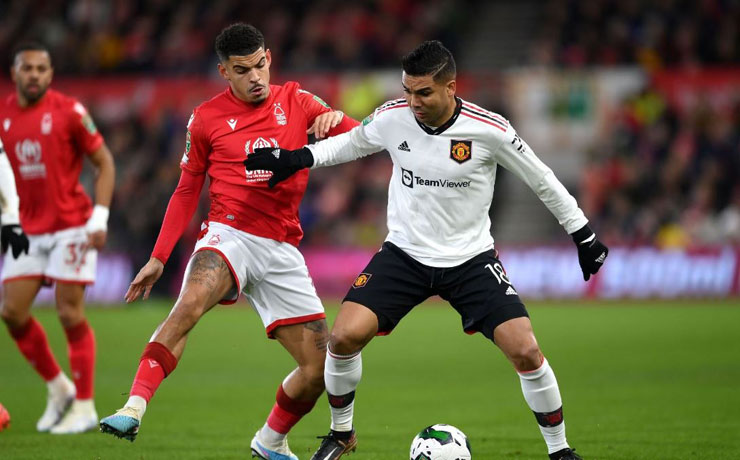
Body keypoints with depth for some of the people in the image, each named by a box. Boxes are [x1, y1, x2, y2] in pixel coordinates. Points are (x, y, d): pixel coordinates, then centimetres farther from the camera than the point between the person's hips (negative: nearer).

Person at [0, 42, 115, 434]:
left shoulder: (68, 111, -8)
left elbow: (104, 162, -3)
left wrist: (100, 217, -12)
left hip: (71, 226, -5)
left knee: (70, 314, -7)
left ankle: (84, 407, 3)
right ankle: (58, 388, 16)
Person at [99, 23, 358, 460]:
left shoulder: (296, 101, 8)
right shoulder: (207, 118, 5)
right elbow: (187, 192, 13)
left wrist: (335, 118, -17)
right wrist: (158, 258, 8)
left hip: (282, 251, 3)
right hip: (230, 235, -3)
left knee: (320, 367, 1)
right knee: (189, 305, -36)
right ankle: (134, 409, -43)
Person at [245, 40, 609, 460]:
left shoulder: (489, 129, -18)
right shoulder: (392, 117, -11)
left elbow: (542, 180, -4)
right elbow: (352, 143, 13)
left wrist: (584, 235, 2)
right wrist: (298, 158, 0)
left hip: (471, 259, -2)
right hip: (405, 253, 2)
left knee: (526, 351, -15)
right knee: (345, 336, -16)